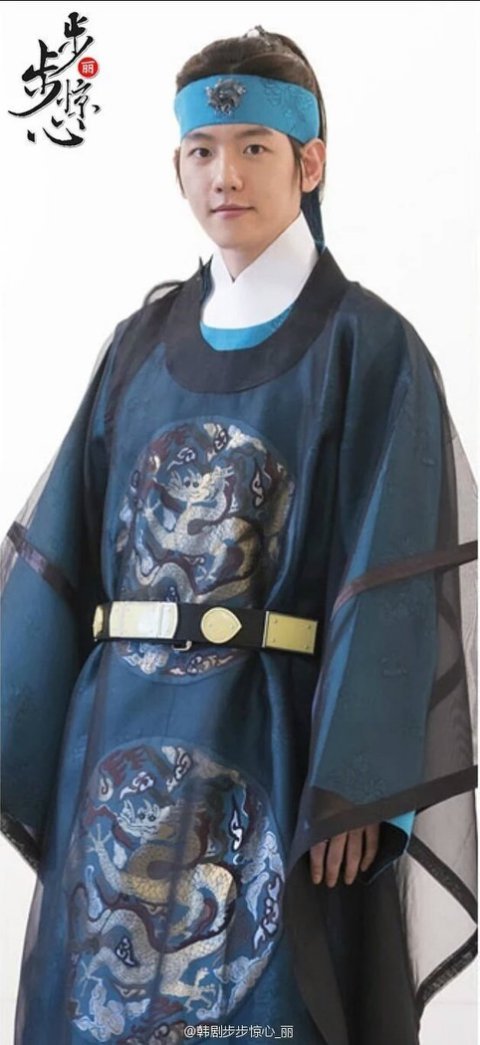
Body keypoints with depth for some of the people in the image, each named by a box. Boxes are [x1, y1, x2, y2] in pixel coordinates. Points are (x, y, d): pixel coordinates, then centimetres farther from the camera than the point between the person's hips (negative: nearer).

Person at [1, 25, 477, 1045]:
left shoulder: (369, 347, -5)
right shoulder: (142, 343, 10)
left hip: (278, 743, -4)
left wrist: (357, 790, -16)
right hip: (122, 741, 5)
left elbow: (391, 587, -10)